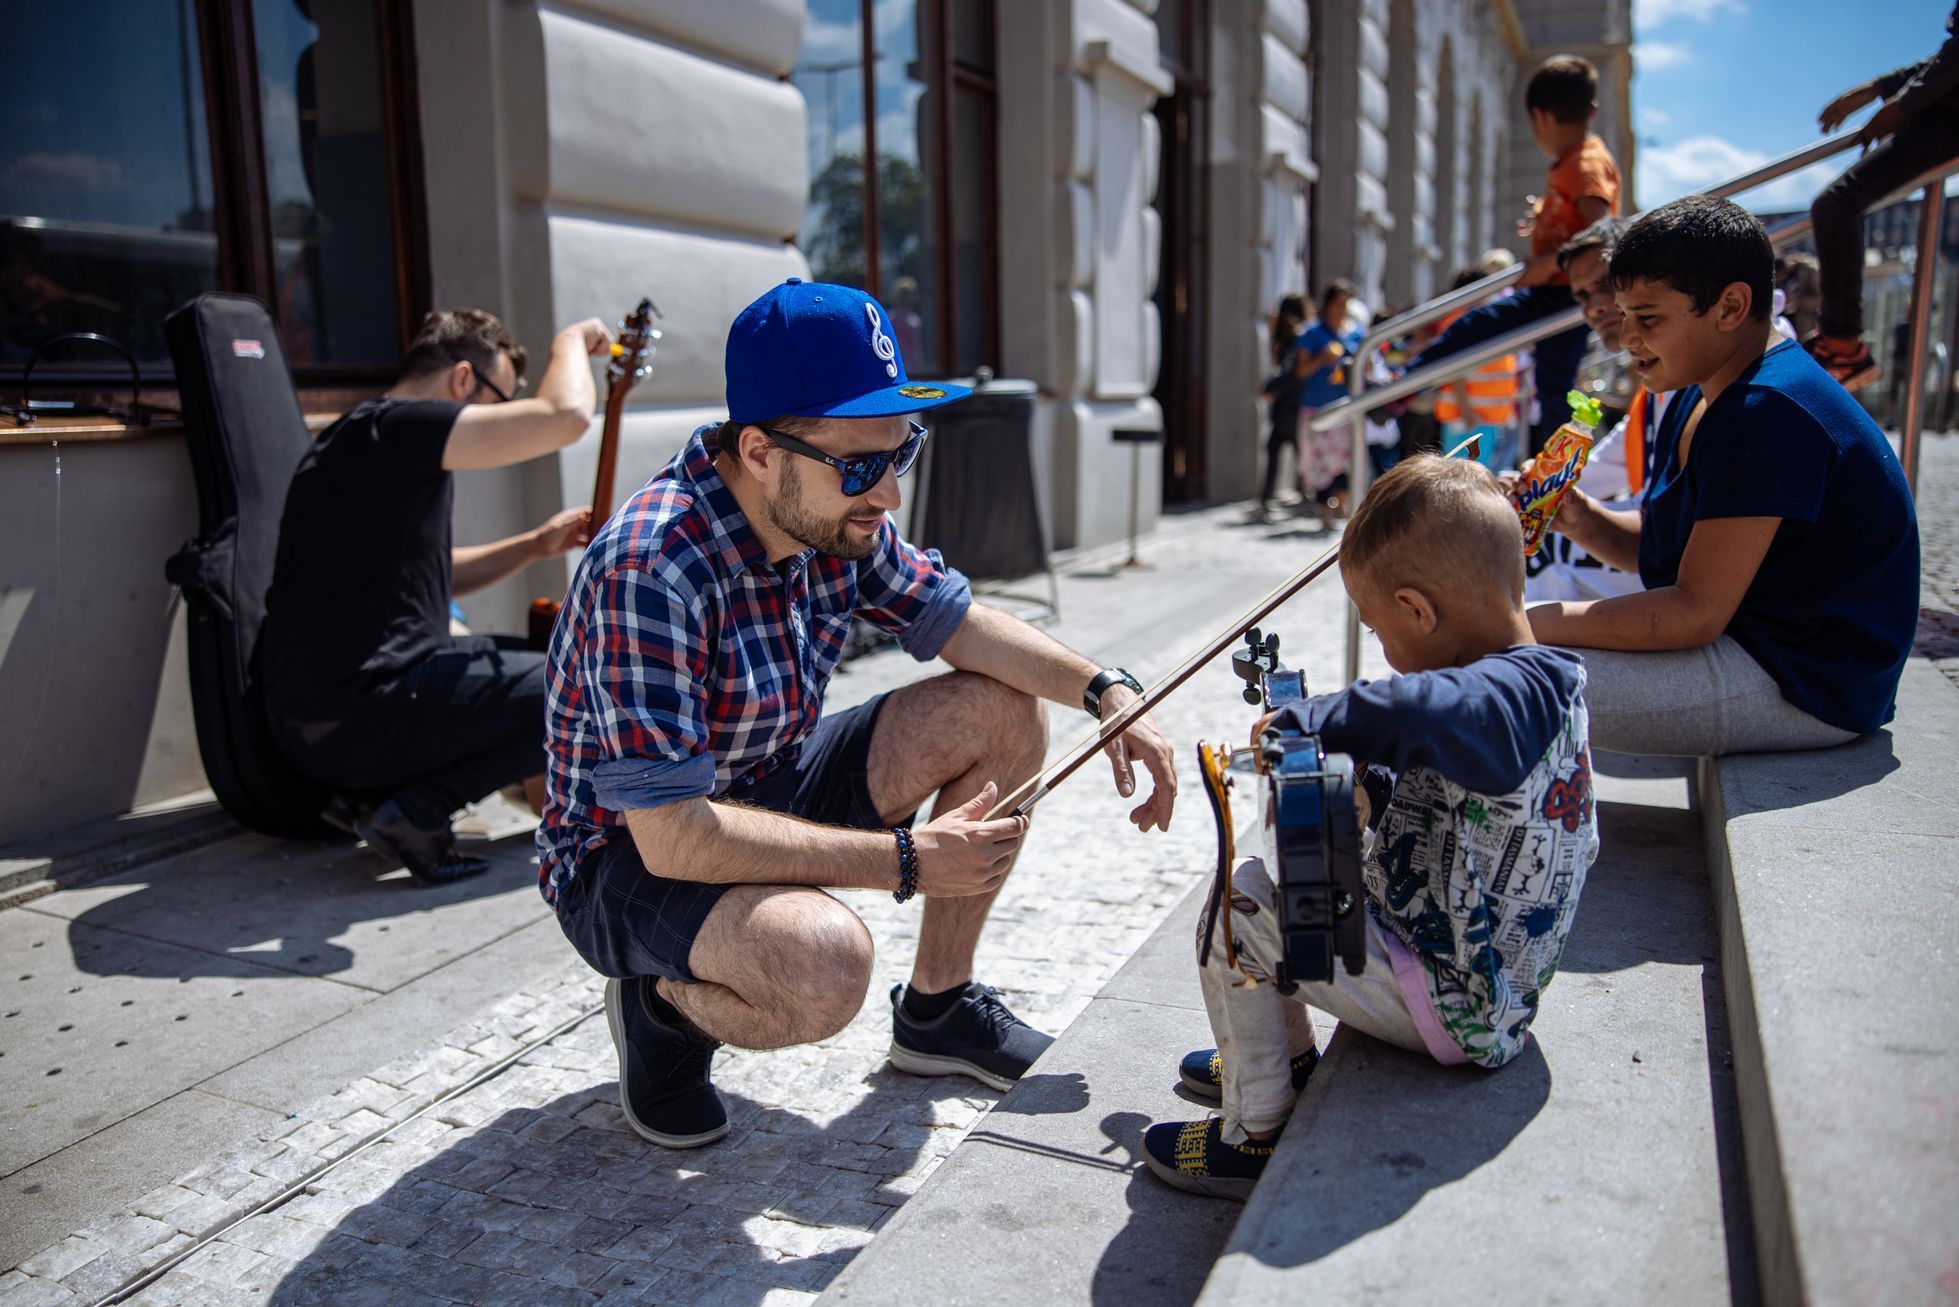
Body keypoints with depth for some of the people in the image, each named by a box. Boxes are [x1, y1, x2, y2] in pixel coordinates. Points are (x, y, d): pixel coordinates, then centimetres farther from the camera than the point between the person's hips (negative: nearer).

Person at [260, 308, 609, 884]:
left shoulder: (363, 442, 20)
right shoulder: (392, 426, -13)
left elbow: (425, 574, 28)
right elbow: (566, 415, -21)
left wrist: (534, 545, 18)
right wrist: (571, 339, -1)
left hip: (321, 715, 10)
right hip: (355, 718, -10)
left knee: (524, 661, 27)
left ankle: (377, 789, 11)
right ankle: (413, 806, -8)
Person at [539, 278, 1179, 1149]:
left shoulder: (832, 518, -9)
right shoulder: (650, 570, -33)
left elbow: (955, 619, 6)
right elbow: (674, 836, -33)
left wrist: (1106, 691, -8)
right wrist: (907, 861, -29)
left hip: (766, 789, 8)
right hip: (633, 853, -8)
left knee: (1004, 715, -2)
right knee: (823, 962, -38)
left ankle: (935, 1009, 13)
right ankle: (664, 1006, -1)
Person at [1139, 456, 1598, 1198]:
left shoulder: (1499, 696, -28)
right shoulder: (1551, 684, 3)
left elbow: (1413, 713, -50)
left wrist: (1300, 723, -31)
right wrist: (1371, 798, 6)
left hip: (1451, 1011, -10)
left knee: (1238, 904, -10)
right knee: (1278, 875, 17)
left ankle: (1257, 1135, 5)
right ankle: (1284, 1063, 34)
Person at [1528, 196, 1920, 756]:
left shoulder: (1768, 415, -23)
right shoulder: (1700, 398, 10)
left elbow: (1695, 612, -26)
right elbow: (1660, 547, 14)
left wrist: (1536, 624, -23)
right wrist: (1585, 521, -6)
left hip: (1804, 687, -11)